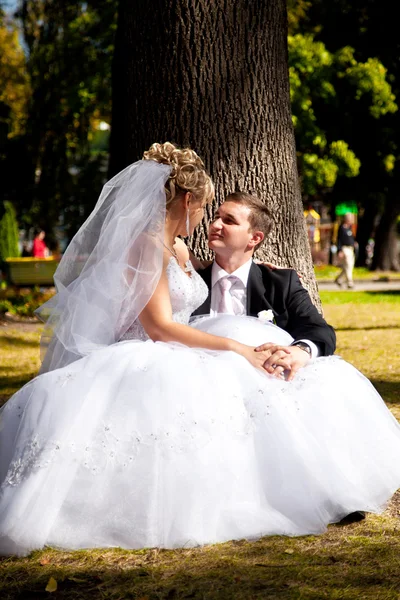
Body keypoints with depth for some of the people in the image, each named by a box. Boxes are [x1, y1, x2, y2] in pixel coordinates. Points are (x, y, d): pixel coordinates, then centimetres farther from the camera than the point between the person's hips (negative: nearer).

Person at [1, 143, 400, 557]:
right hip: (148, 363, -10)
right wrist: (235, 347, -19)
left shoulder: (179, 250, 20)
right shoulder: (147, 244, -10)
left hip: (179, 361, 10)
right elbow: (159, 326, -19)